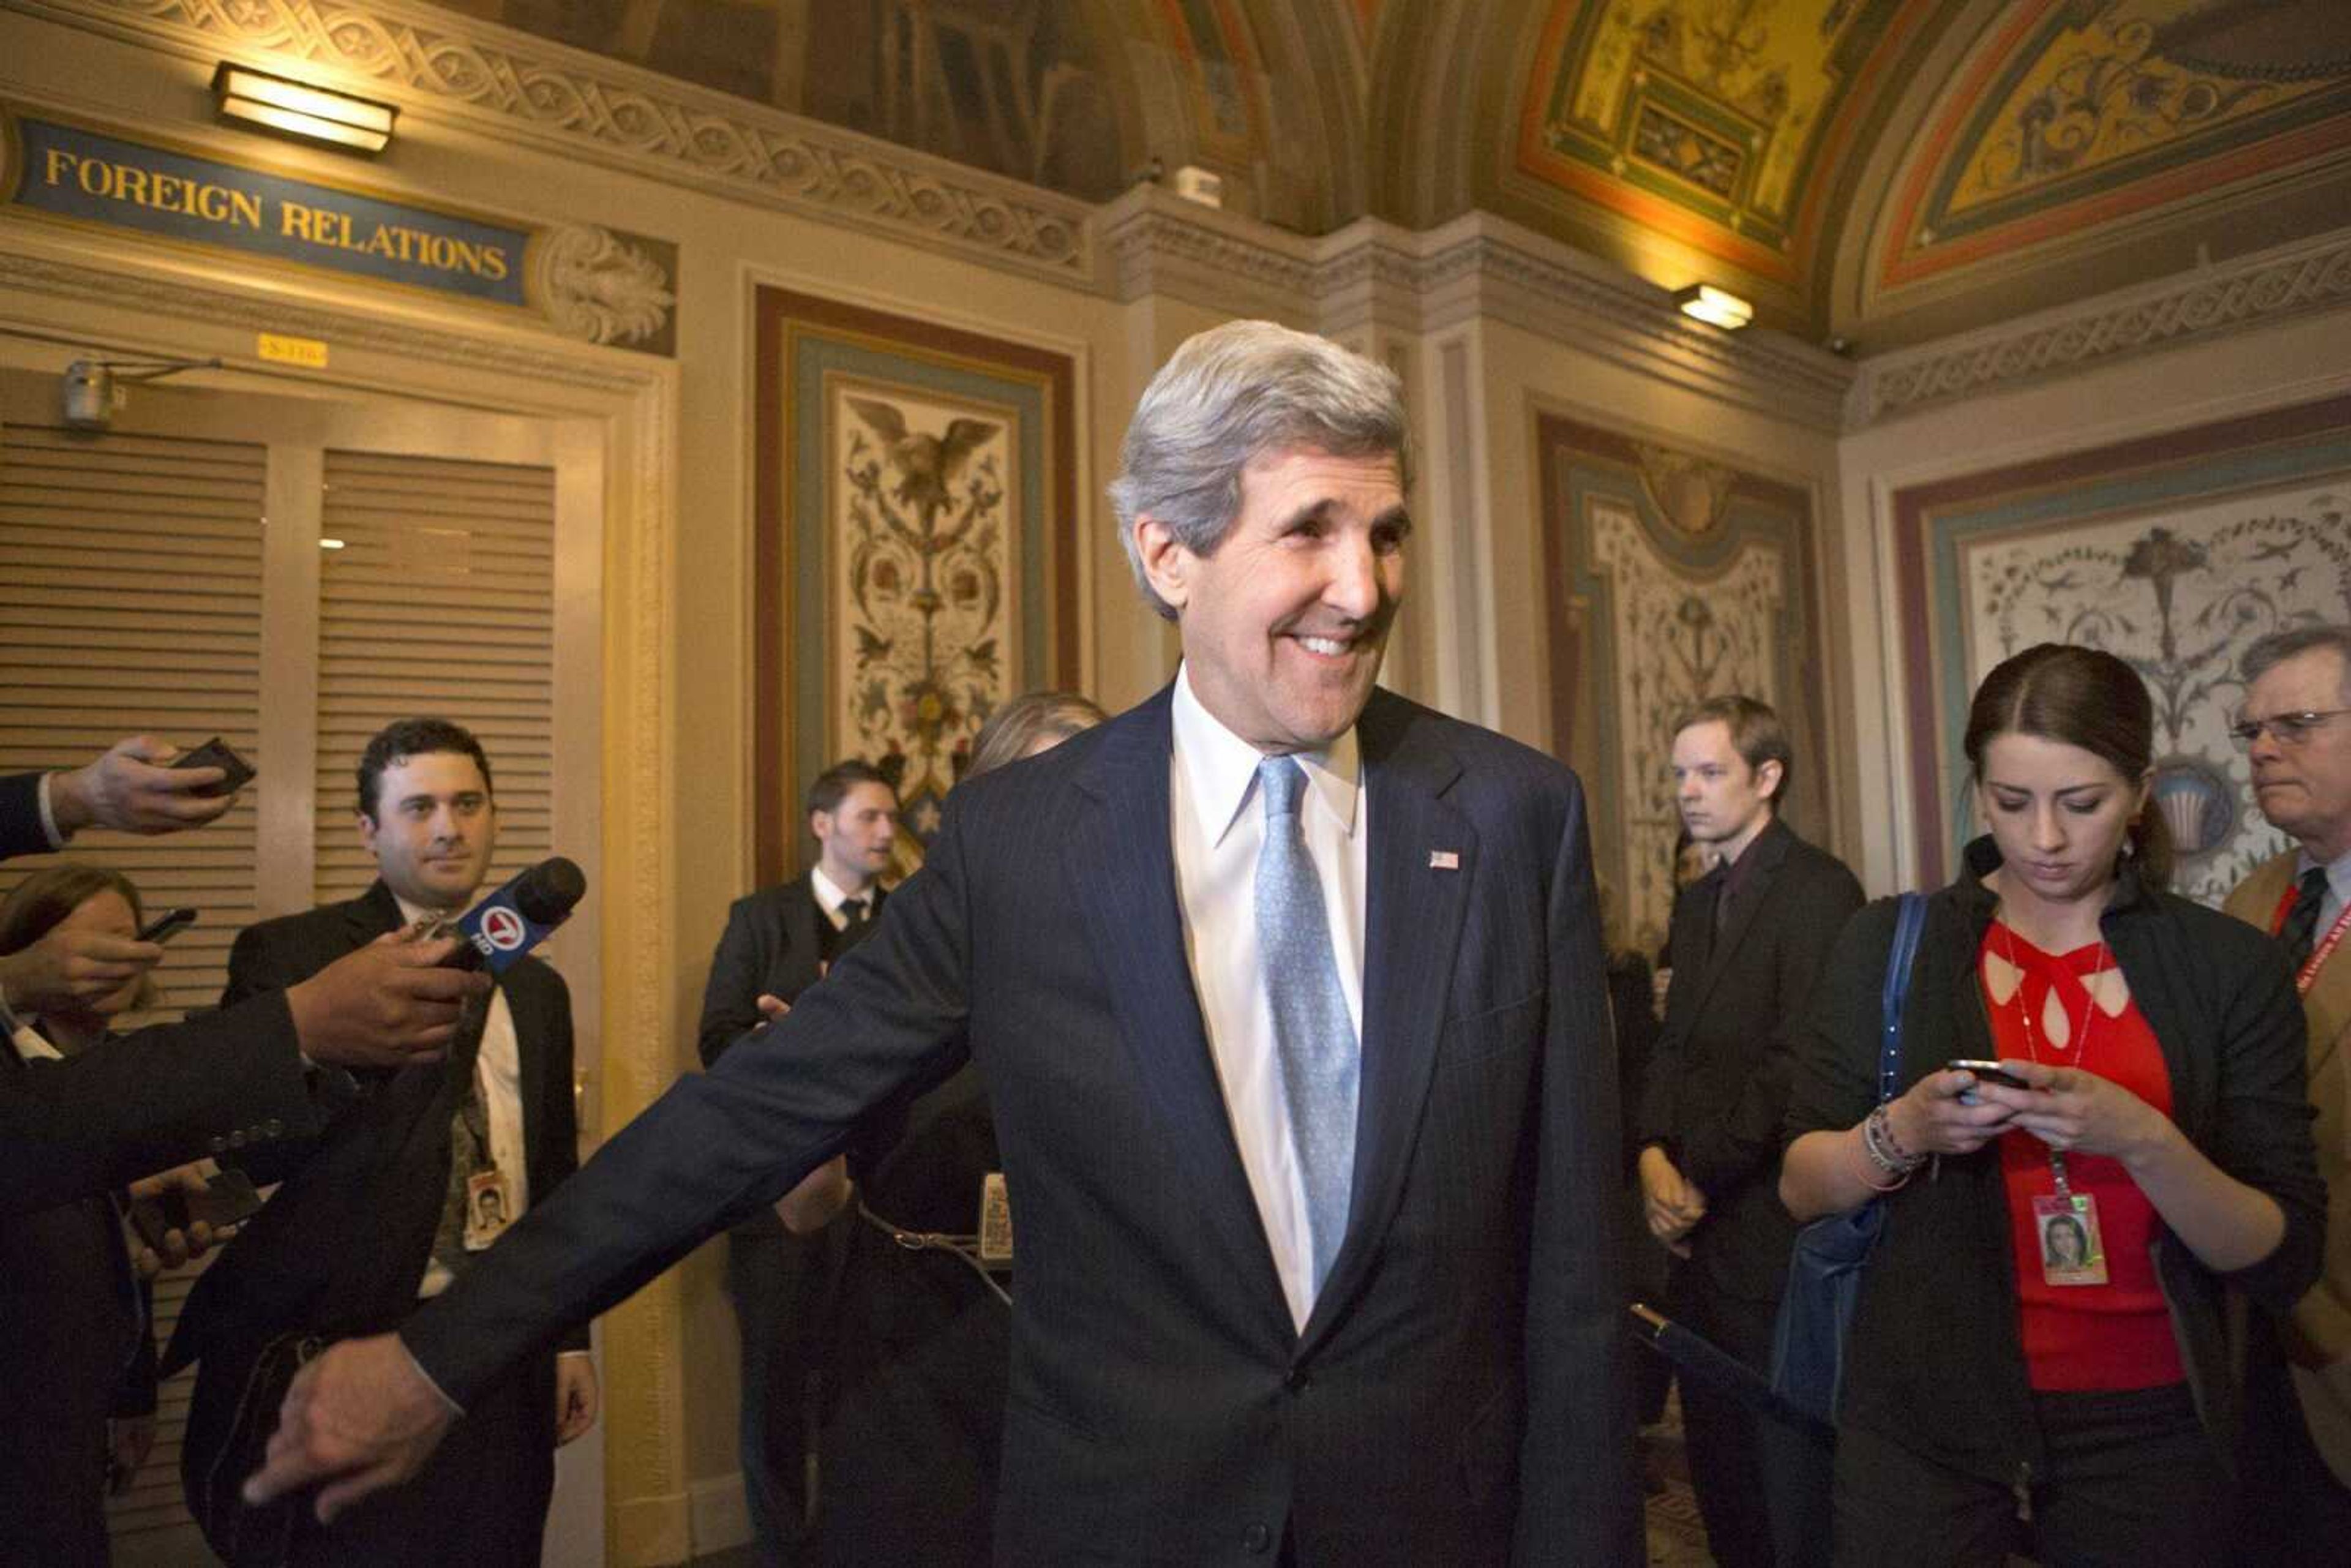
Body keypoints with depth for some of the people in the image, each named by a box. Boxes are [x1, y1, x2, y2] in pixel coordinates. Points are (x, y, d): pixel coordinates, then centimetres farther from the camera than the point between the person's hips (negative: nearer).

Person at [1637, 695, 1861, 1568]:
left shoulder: (1819, 890, -12)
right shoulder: (1696, 904, 14)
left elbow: (1796, 1065, -18)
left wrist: (1696, 1171, -12)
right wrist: (1653, 1155, -3)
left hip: (1772, 1234, -8)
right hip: (1700, 1233, 8)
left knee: (1795, 1488, 5)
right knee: (1717, 1464, 17)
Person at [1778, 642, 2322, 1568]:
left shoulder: (2228, 966, -4)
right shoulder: (1889, 946, -4)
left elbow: (2285, 1260, -6)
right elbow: (1801, 1188, -2)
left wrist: (2140, 1140, -23)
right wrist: (1900, 1133, -22)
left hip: (2146, 1431, 1)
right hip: (1928, 1418, 0)